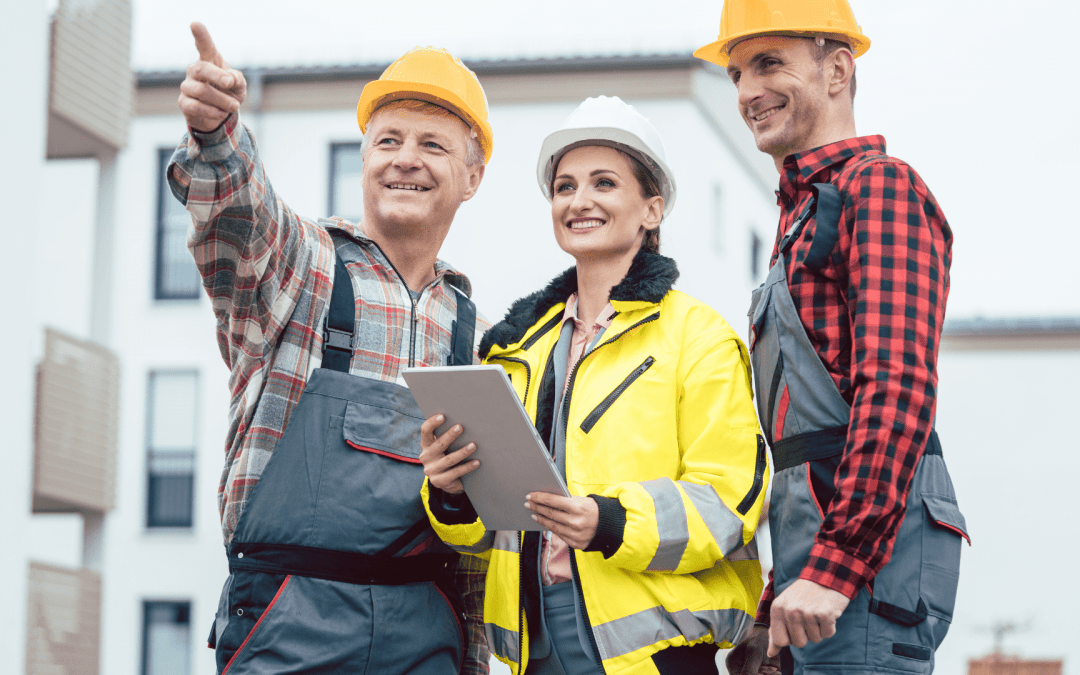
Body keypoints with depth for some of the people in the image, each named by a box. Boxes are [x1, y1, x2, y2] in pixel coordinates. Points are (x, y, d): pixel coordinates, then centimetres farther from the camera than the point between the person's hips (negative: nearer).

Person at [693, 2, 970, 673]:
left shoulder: (877, 183, -4)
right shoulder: (805, 214, 27)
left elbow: (898, 387, -17)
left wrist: (834, 565, -23)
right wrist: (774, 613, 23)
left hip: (869, 542, -9)